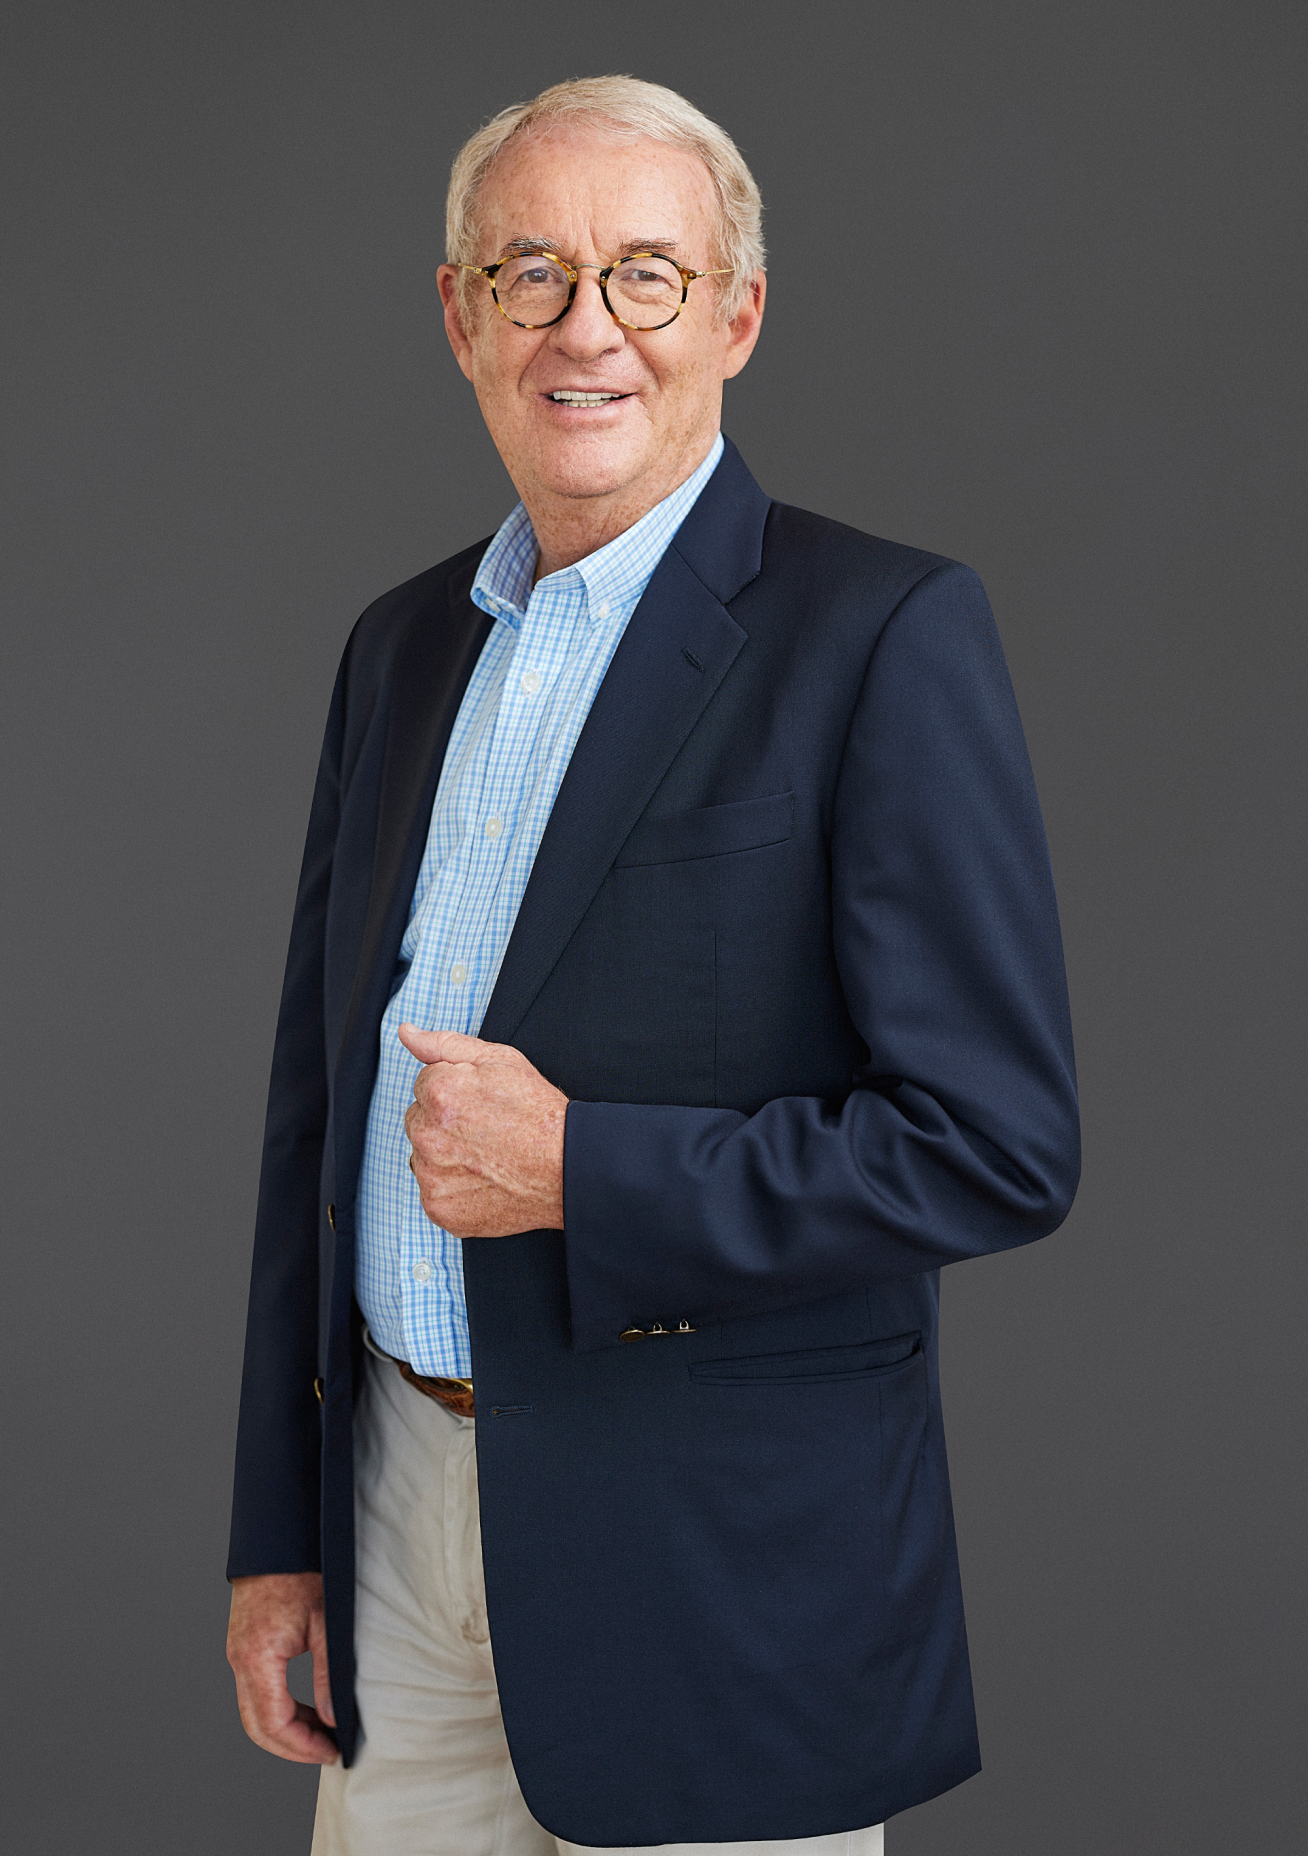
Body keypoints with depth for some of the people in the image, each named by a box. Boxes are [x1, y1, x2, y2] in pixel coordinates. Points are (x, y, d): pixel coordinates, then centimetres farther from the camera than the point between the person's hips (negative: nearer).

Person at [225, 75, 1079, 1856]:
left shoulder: (890, 636, -11)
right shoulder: (401, 642, 9)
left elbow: (1000, 1143, -16)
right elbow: (319, 1100, 13)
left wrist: (576, 1172, -20)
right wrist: (279, 1527, 11)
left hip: (721, 1566, -5)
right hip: (404, 1497, 5)